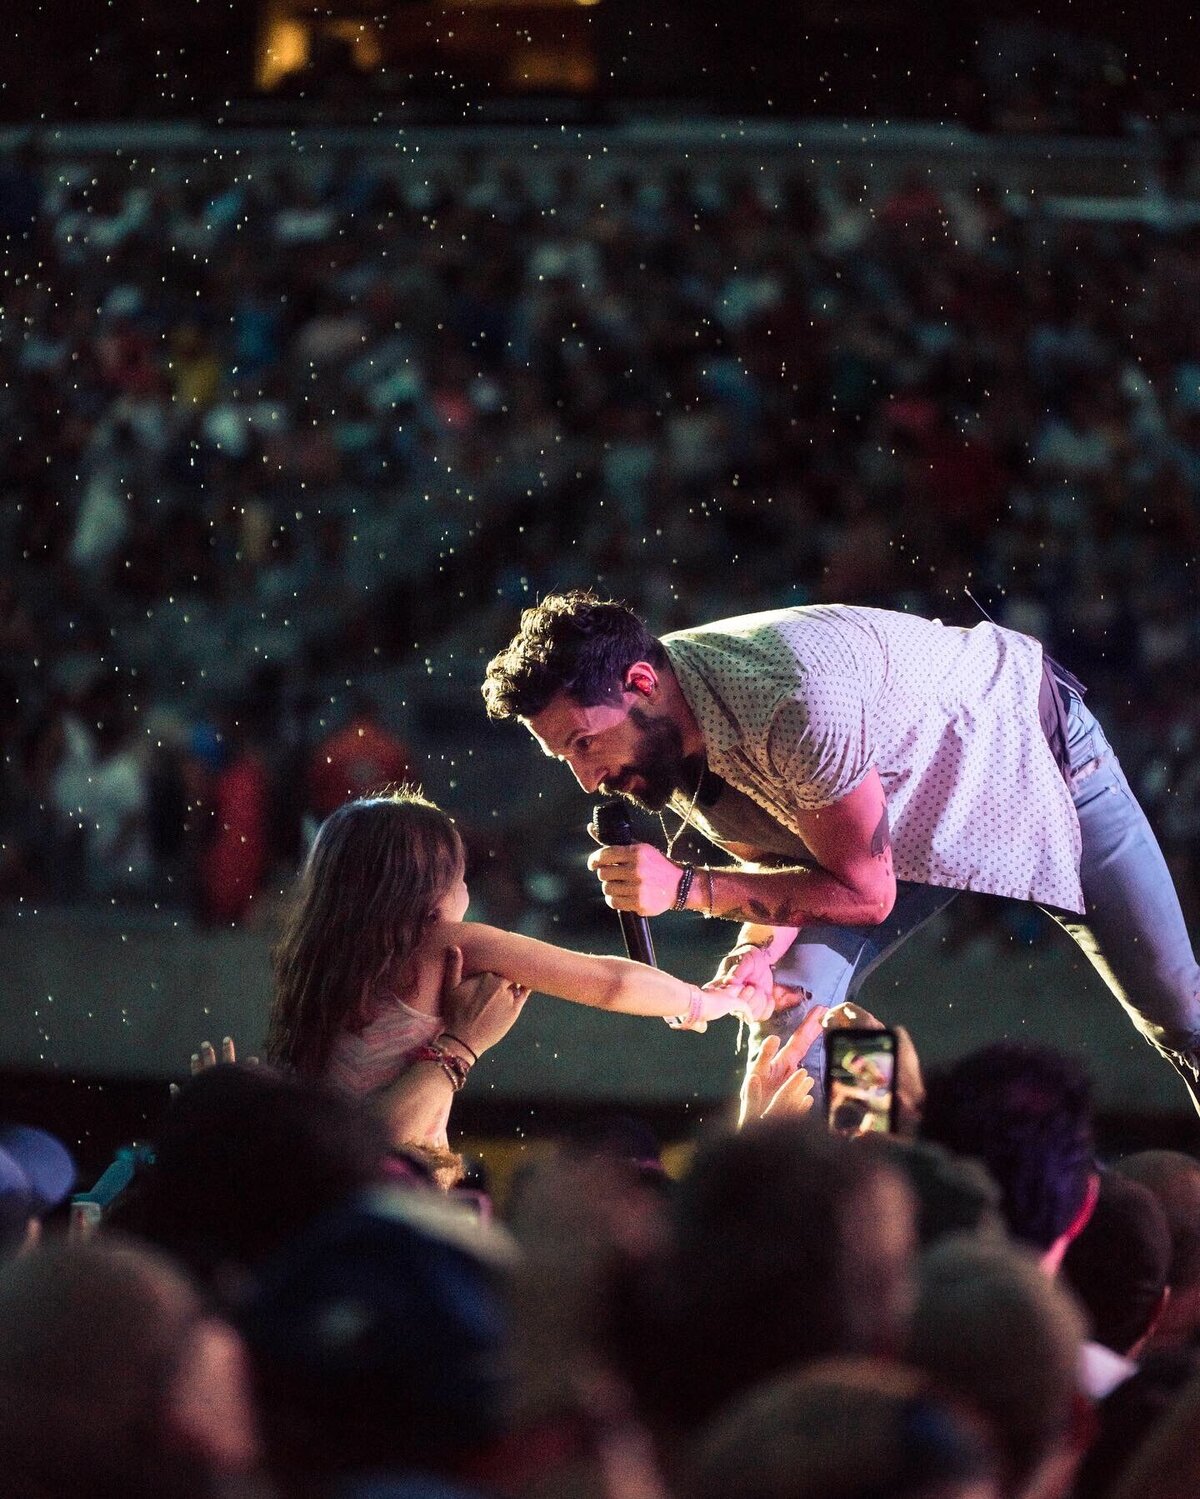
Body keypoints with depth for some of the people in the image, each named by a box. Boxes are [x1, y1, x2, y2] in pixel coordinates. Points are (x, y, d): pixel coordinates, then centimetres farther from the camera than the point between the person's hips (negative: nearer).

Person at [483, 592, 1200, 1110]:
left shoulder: (797, 702, -44)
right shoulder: (660, 745, -20)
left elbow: (864, 893, -32)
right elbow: (779, 858, -7)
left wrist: (685, 886, -38)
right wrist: (757, 952, -29)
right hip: (909, 821, 6)